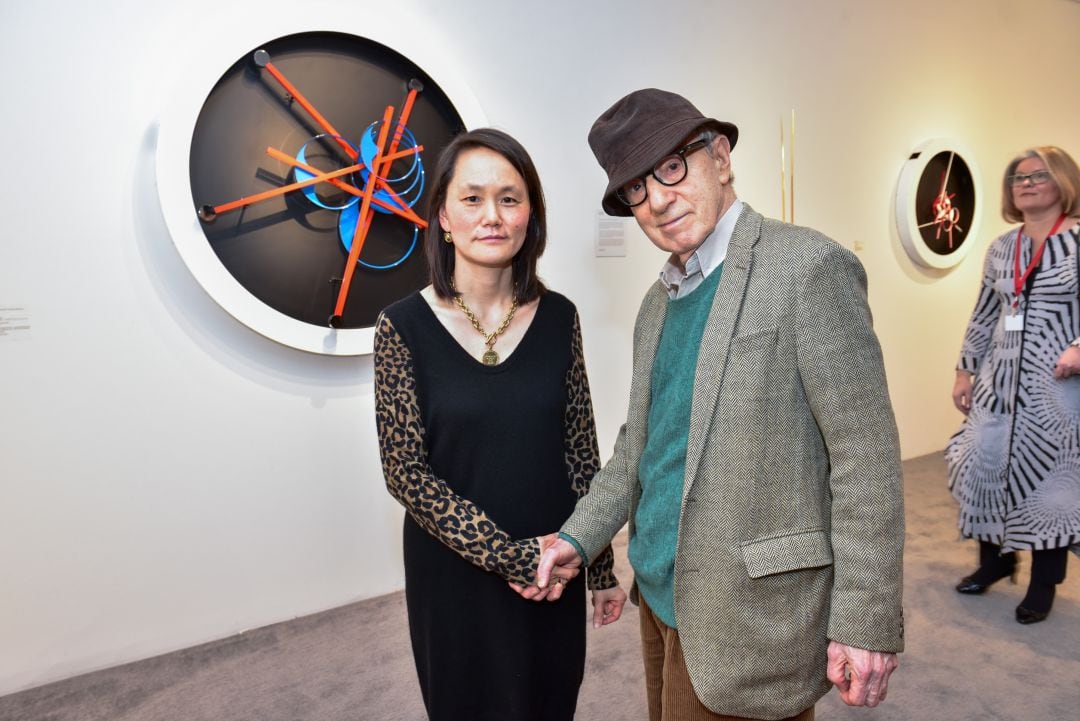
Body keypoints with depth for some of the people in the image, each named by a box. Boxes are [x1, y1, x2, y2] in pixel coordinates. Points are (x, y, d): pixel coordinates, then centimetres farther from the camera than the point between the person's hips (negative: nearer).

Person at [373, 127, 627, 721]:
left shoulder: (557, 317, -4)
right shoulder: (404, 326, -12)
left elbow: (580, 452, 1)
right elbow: (405, 471, -12)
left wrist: (602, 566, 5)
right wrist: (506, 555, -16)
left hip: (552, 571, 3)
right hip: (454, 573, -2)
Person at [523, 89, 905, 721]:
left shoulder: (808, 266, -14)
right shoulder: (659, 301, 9)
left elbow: (866, 456, -16)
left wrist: (867, 624, -15)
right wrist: (579, 537, 4)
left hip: (751, 615, -7)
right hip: (660, 593, 7)